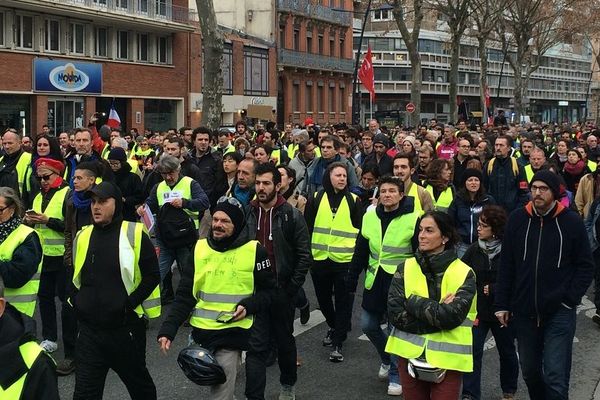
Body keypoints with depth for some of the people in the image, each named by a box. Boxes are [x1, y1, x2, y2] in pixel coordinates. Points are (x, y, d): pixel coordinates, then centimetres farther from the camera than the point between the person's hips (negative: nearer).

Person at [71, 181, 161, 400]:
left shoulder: (134, 234, -9)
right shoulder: (83, 236, 6)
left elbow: (152, 275, -9)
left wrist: (129, 304, -15)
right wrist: (77, 301, 7)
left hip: (126, 328, -3)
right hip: (89, 330, 4)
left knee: (139, 382, 18)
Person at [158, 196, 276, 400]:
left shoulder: (254, 251, -6)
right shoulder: (200, 248, 4)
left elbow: (269, 290, 3)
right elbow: (185, 294, 4)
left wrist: (248, 306, -16)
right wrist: (168, 329, -6)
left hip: (232, 334, -4)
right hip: (201, 331, 4)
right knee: (211, 382, 20)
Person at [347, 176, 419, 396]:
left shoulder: (413, 218, -11)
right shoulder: (370, 217, 3)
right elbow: (360, 251, 10)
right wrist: (352, 279, 10)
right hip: (375, 280, 5)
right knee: (368, 325, 12)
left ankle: (396, 376, 20)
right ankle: (387, 359, 39)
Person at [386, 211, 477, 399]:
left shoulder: (464, 273, -7)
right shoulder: (405, 268, 0)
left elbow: (452, 316, -19)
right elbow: (395, 314, -9)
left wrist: (413, 301, -14)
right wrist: (438, 315, -15)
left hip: (447, 360, -2)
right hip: (410, 355, 3)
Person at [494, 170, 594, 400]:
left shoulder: (571, 221, -5)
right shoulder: (517, 219, 1)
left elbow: (585, 266, 1)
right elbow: (506, 265, 5)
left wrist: (570, 299, -9)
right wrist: (502, 303, 2)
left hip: (559, 313, -3)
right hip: (524, 311, 3)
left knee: (556, 377, -4)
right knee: (529, 372, 15)